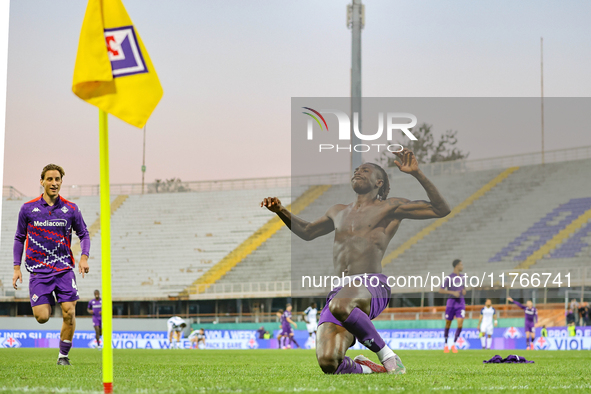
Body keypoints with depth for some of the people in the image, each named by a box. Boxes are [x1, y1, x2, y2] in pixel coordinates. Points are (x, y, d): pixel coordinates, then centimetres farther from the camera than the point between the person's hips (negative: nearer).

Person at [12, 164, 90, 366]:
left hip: (64, 268, 1)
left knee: (69, 313, -11)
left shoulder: (71, 209, 3)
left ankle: (63, 355, 6)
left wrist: (84, 257, -6)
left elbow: (84, 234, 12)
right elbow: (19, 238, 10)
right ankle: (49, 303, 28)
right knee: (42, 317, -10)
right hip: (38, 270, -1)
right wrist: (17, 268, 4)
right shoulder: (28, 209, 2)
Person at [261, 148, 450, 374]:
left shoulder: (390, 207, 14)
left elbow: (441, 210, 8)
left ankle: (386, 354, -21)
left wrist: (417, 174, -2)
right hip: (340, 292, 5)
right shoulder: (339, 212, 30)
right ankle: (368, 369, 10)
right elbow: (307, 232, 47)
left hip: (372, 286, -5)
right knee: (328, 363, -22)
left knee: (340, 306, -43)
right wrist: (281, 211, 30)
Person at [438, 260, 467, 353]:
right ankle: (446, 345, 19)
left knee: (460, 323, -12)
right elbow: (441, 290, -9)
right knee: (448, 324, 4)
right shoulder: (448, 278, -5)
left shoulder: (461, 278, 13)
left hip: (461, 302, 4)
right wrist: (453, 292, -19)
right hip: (451, 301, -4)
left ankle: (454, 344, -1)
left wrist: (464, 291, 6)